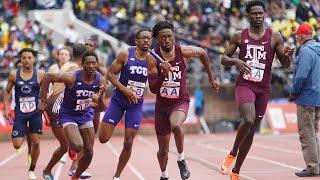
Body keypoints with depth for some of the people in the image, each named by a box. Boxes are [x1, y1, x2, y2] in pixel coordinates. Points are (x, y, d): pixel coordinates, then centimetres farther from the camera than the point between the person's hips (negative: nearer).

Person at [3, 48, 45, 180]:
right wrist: (6, 108, 2)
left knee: (36, 142, -2)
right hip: (20, 113, 0)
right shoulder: (14, 75, -1)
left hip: (36, 113, 0)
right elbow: (7, 91, 11)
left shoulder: (40, 75, -3)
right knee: (17, 145, -7)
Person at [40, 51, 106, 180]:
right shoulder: (72, 78, -27)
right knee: (78, 146, -26)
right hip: (68, 115, -5)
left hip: (86, 115, 5)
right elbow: (48, 77, -17)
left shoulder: (100, 80, -13)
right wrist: (43, 101, -16)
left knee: (89, 153, 5)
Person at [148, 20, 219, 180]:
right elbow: (153, 89, -18)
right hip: (162, 104, 2)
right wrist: (163, 74, -35)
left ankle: (181, 159, -13)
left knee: (176, 126, -37)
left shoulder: (184, 52, -13)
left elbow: (202, 53, 11)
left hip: (180, 101, -2)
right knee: (163, 149, 13)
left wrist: (211, 79, 16)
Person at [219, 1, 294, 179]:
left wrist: (288, 56, -20)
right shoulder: (239, 36, 3)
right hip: (245, 85, -2)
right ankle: (232, 154, -4)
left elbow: (285, 65, 4)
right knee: (249, 120, -28)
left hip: (264, 88, 2)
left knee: (251, 131, 8)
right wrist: (236, 61, -13)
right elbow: (224, 59, 8)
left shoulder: (275, 36, 2)